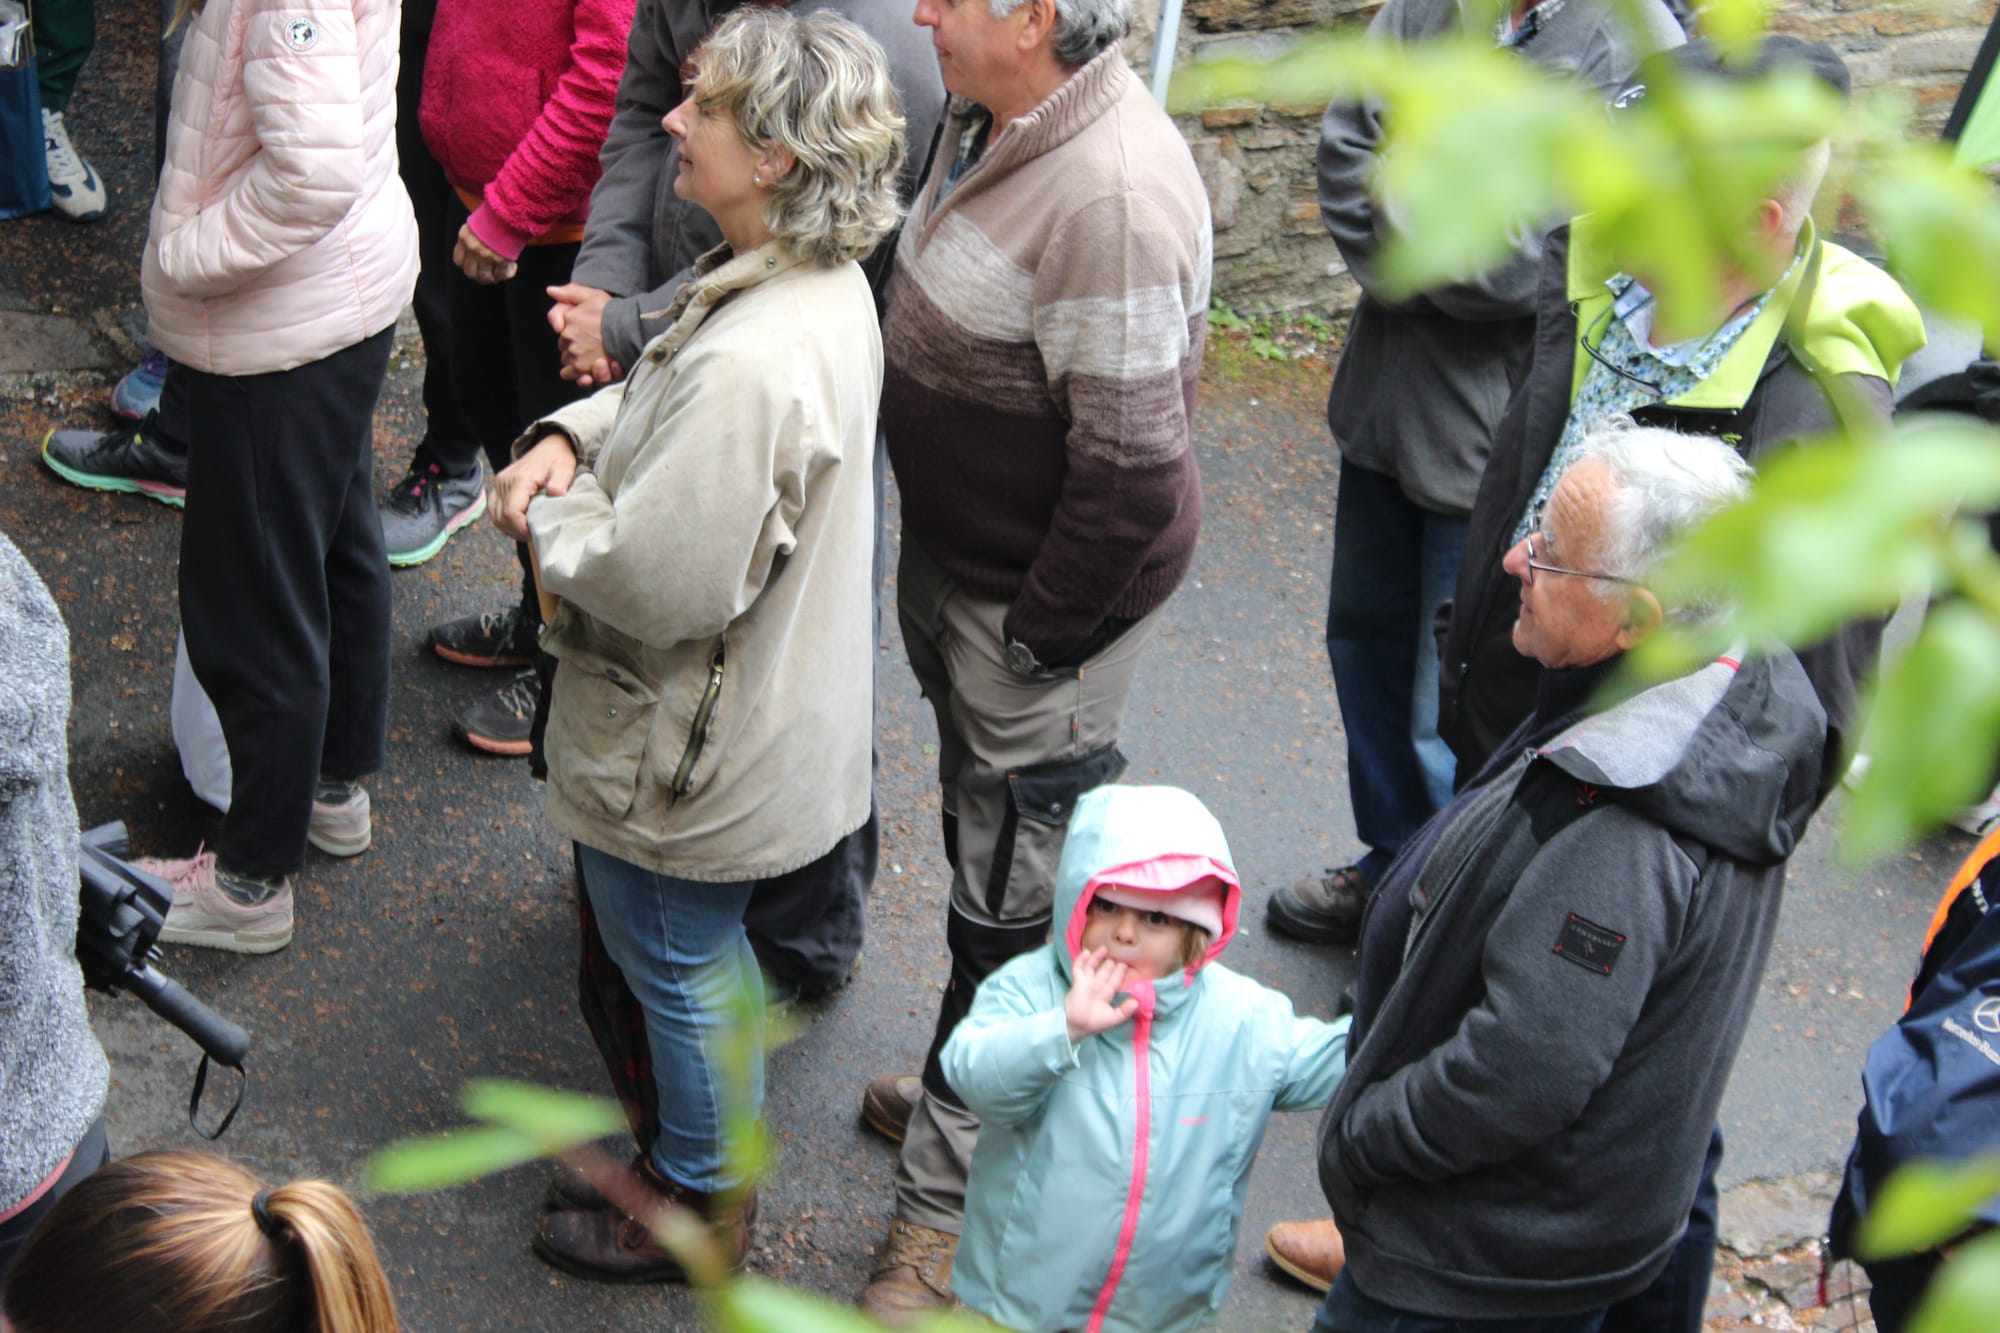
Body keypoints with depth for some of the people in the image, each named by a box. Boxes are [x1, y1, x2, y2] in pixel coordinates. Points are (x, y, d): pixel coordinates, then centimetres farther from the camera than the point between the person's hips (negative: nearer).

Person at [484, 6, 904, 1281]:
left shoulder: (749, 366, -37)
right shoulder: (827, 281, -5)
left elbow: (661, 581, -33)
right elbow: (666, 395, 11)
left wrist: (548, 514, -15)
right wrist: (573, 436, -7)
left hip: (691, 745, -9)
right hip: (769, 704, 9)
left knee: (677, 958, 15)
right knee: (703, 942, 30)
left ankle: (699, 1203, 38)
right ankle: (720, 1111, 54)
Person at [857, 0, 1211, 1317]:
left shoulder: (1113, 195, -31)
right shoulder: (995, 119, 0)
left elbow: (1132, 473, -29)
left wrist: (1038, 638, -18)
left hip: (1044, 598, -10)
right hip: (954, 555, 10)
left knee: (1013, 900, 6)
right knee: (981, 826, 26)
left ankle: (953, 1199, 22)